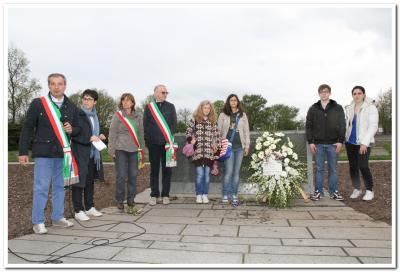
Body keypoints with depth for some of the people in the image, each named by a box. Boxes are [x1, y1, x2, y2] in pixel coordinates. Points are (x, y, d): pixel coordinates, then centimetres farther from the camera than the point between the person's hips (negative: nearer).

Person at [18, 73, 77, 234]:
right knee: (41, 188, -1)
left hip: (62, 153, 4)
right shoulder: (37, 103, -3)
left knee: (59, 186, 12)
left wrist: (71, 130, -10)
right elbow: (27, 128, -2)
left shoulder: (71, 107, 7)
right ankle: (38, 222, 10)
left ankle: (58, 217, 24)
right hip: (43, 152, -4)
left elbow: (77, 128, 15)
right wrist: (23, 151, -5)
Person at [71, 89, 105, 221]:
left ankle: (89, 207, 24)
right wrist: (89, 138, -22)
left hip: (93, 153, 7)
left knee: (90, 180, 14)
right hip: (80, 152, -7)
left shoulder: (94, 115, 14)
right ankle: (78, 210, 7)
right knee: (79, 181, -2)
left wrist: (100, 136, 6)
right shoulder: (77, 114, -9)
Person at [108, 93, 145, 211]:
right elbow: (112, 133, -2)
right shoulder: (117, 116, -1)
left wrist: (141, 149, 11)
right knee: (121, 176, 0)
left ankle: (131, 198, 21)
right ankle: (120, 200, 12)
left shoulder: (138, 116, 8)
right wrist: (112, 150, -6)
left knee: (133, 175, 8)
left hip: (134, 150, 3)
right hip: (121, 149, -3)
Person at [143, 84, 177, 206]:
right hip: (153, 143, 0)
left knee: (167, 169, 4)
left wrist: (170, 139, -2)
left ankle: (165, 195, 13)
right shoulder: (149, 107, 7)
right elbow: (145, 124, 5)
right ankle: (154, 195, 14)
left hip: (167, 142, 1)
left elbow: (174, 123, 7)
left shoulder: (170, 107, 10)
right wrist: (147, 140, -2)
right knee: (154, 169, 6)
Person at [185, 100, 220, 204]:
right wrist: (191, 140, -9)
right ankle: (199, 195, 8)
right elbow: (188, 131, 6)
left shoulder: (213, 121, 12)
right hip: (198, 151, -2)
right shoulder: (194, 119, 4)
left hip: (209, 152, 3)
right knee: (200, 174, -5)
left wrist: (216, 145, 3)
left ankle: (205, 195, 15)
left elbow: (216, 135, 14)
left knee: (207, 174, 5)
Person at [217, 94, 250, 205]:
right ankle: (225, 194, 4)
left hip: (239, 147, 2)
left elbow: (246, 131, 10)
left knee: (236, 172, 5)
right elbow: (218, 131, 4)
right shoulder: (223, 115, 5)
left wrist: (247, 146, 4)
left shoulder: (243, 115, 10)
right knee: (229, 171, -7)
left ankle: (234, 195, 14)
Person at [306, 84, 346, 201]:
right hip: (318, 144, 0)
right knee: (319, 169, 5)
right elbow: (308, 126, 4)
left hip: (333, 143, 0)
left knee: (333, 169, 7)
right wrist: (310, 142, -3)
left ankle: (334, 192, 16)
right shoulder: (313, 109, 6)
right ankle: (318, 191, 12)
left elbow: (342, 125, 2)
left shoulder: (338, 108, 5)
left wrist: (340, 141, -7)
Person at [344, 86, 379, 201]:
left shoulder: (371, 107, -5)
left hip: (363, 143, -5)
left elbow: (373, 126, -11)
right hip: (350, 142, 5)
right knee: (353, 166, 8)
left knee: (363, 166, -11)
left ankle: (369, 190, 6)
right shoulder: (349, 108, 9)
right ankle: (356, 189, 22)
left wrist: (365, 142, -18)